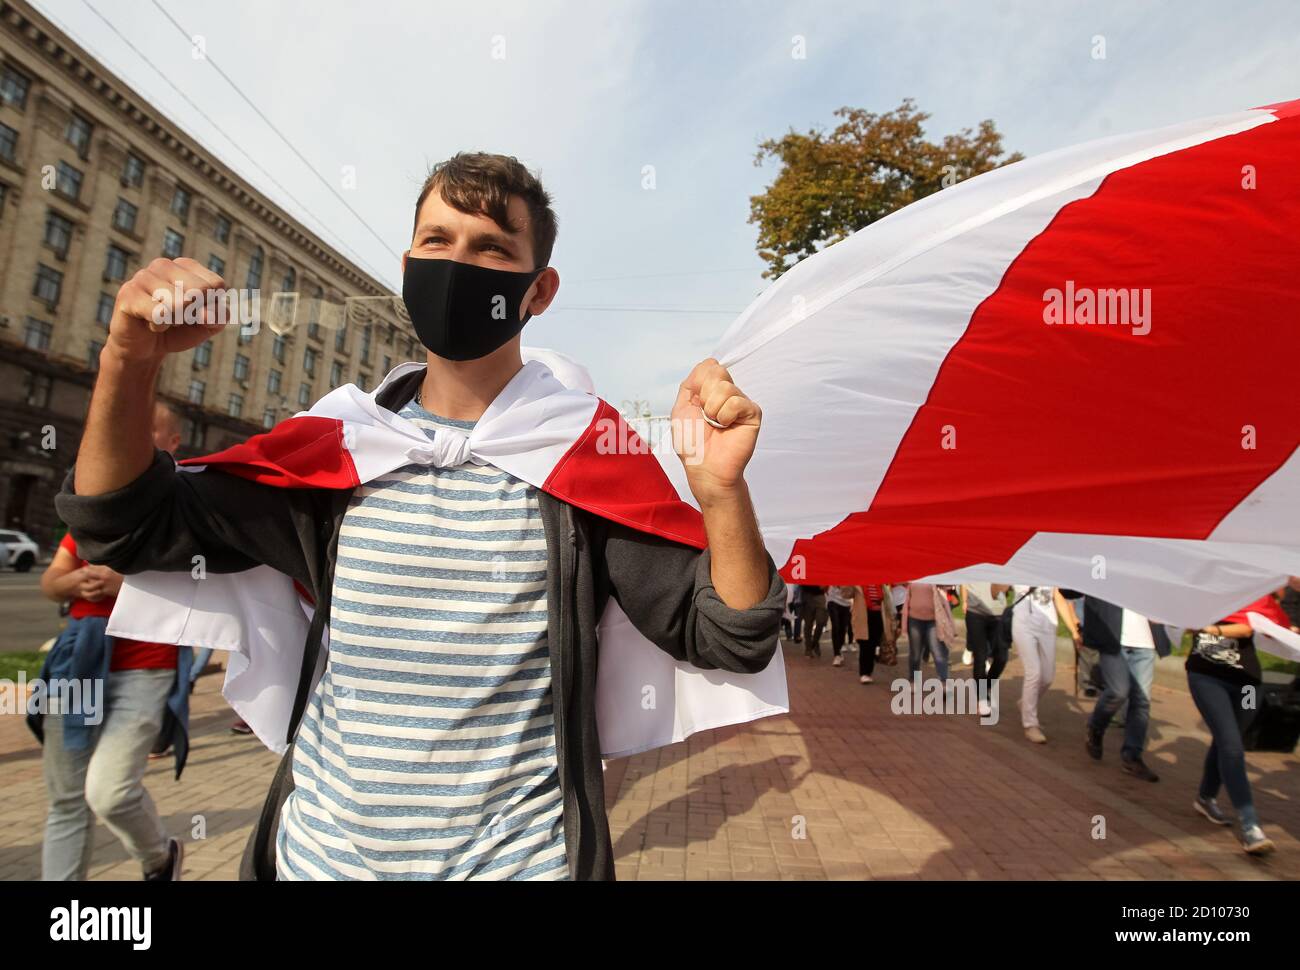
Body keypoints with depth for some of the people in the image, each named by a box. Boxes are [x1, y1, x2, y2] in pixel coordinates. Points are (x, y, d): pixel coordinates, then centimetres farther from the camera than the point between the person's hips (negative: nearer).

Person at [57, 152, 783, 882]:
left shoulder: (589, 454, -12)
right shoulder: (337, 448, -2)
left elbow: (729, 639, -13)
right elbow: (129, 526, 4)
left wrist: (722, 490, -32)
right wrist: (131, 364, -13)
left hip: (519, 860, -3)